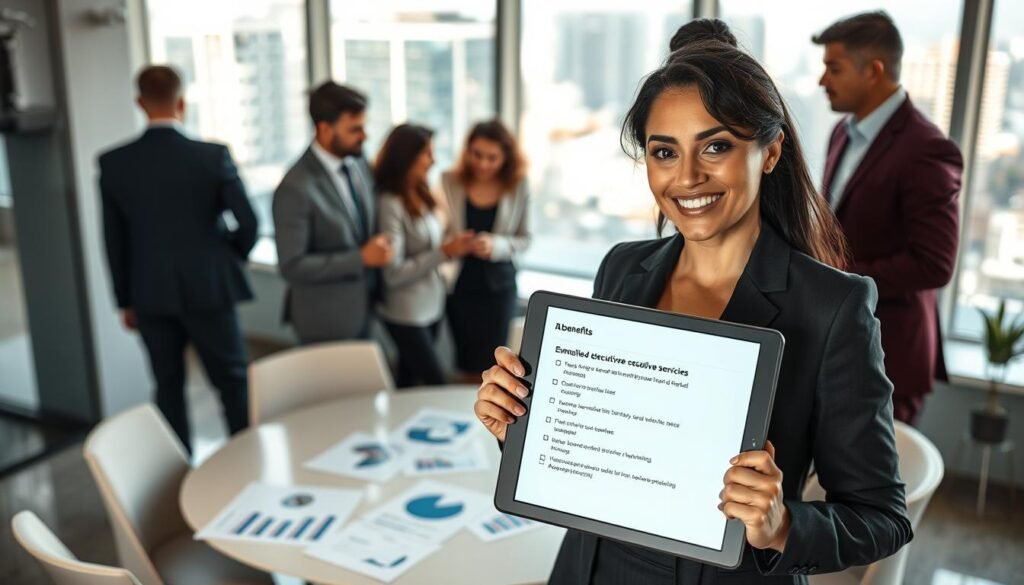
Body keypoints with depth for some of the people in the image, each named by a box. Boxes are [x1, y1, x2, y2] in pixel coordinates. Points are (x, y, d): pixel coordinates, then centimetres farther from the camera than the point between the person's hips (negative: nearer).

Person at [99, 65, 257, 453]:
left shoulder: (113, 162, -3)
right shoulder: (213, 155, -11)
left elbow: (114, 240, 2)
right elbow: (248, 223, -11)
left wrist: (126, 300, 13)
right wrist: (232, 259, 10)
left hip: (150, 295, 2)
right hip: (208, 288, -2)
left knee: (168, 387, 13)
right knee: (234, 381, 10)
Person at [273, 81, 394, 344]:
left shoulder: (358, 160, 0)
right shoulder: (296, 188, -22)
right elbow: (292, 266, -22)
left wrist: (379, 249, -2)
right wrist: (361, 258, -23)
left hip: (362, 308, 7)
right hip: (328, 321, -7)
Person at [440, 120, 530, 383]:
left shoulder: (518, 189, -3)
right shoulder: (449, 182, -6)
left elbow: (524, 240, 0)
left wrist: (496, 245, -18)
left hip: (498, 287, 0)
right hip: (459, 286, 0)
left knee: (490, 366, 6)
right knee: (468, 365, 12)